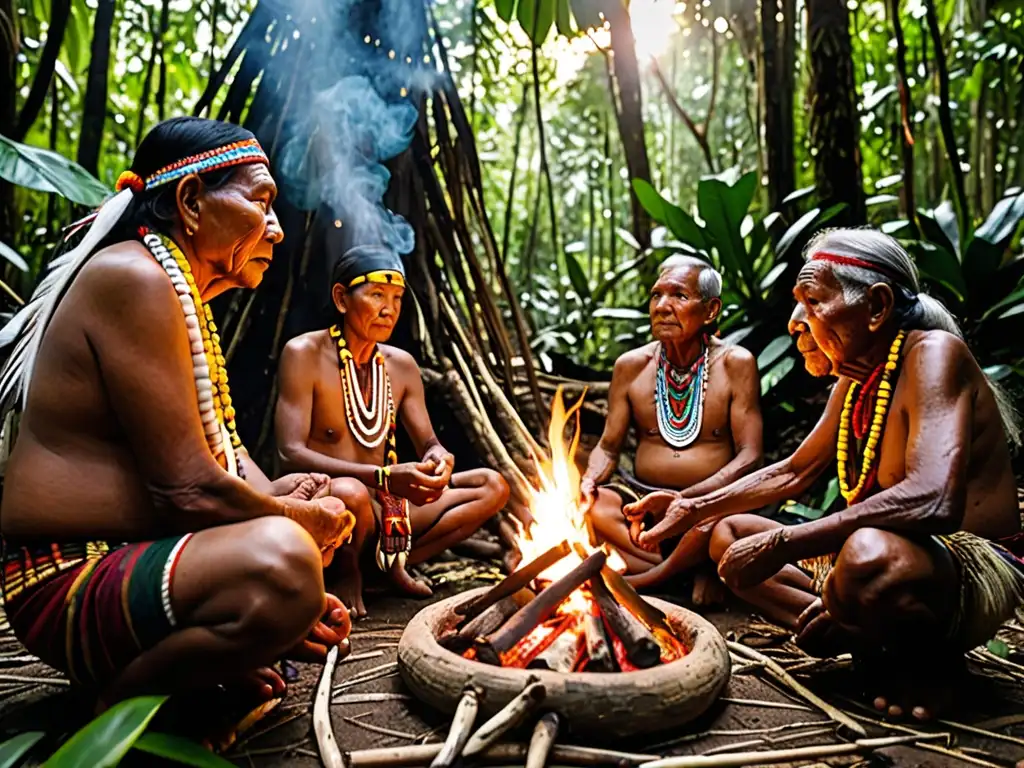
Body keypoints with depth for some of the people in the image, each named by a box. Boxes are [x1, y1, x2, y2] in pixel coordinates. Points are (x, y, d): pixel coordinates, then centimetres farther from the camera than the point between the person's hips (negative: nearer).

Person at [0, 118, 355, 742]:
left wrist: (283, 500, -4)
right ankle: (118, 707, -8)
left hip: (137, 557, 10)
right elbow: (189, 491, -26)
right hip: (69, 583, -10)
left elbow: (223, 446, 14)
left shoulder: (186, 296, 14)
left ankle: (224, 665, 4)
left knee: (339, 504, 22)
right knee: (283, 561, -38)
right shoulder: (133, 277, -18)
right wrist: (302, 519, -9)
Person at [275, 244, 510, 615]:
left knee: (492, 486, -2)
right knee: (352, 495, -40)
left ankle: (392, 561, -2)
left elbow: (428, 442, 9)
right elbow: (290, 453, -21)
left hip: (385, 507, 6)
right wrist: (383, 477, -33)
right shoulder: (304, 354, -12)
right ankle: (347, 571, -5)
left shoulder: (402, 365, 6)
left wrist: (437, 458, -18)